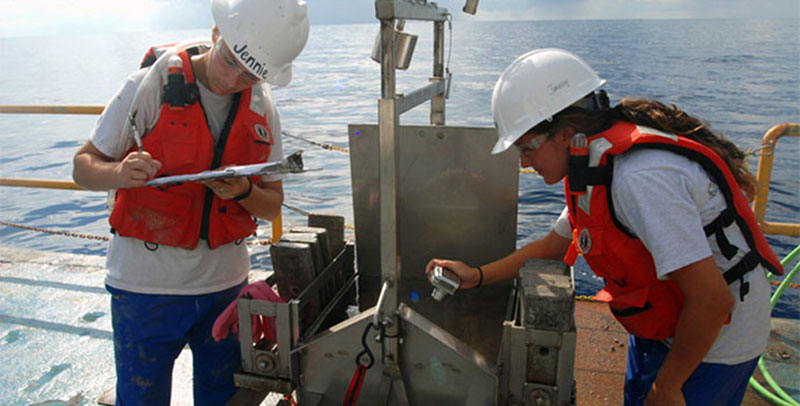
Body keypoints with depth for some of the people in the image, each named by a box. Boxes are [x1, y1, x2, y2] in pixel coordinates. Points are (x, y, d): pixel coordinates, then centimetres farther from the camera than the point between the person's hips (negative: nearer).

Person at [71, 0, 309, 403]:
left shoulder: (263, 108, 1)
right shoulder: (151, 85, -11)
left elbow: (272, 206, 5)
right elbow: (83, 166, -5)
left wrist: (244, 192, -17)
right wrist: (120, 173, -27)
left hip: (226, 281, 4)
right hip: (146, 284, -3)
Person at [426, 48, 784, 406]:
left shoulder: (640, 178, -33)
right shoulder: (598, 166, -1)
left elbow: (712, 301, -32)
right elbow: (553, 245, 9)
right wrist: (477, 276, 2)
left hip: (712, 343, -8)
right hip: (663, 327, 9)